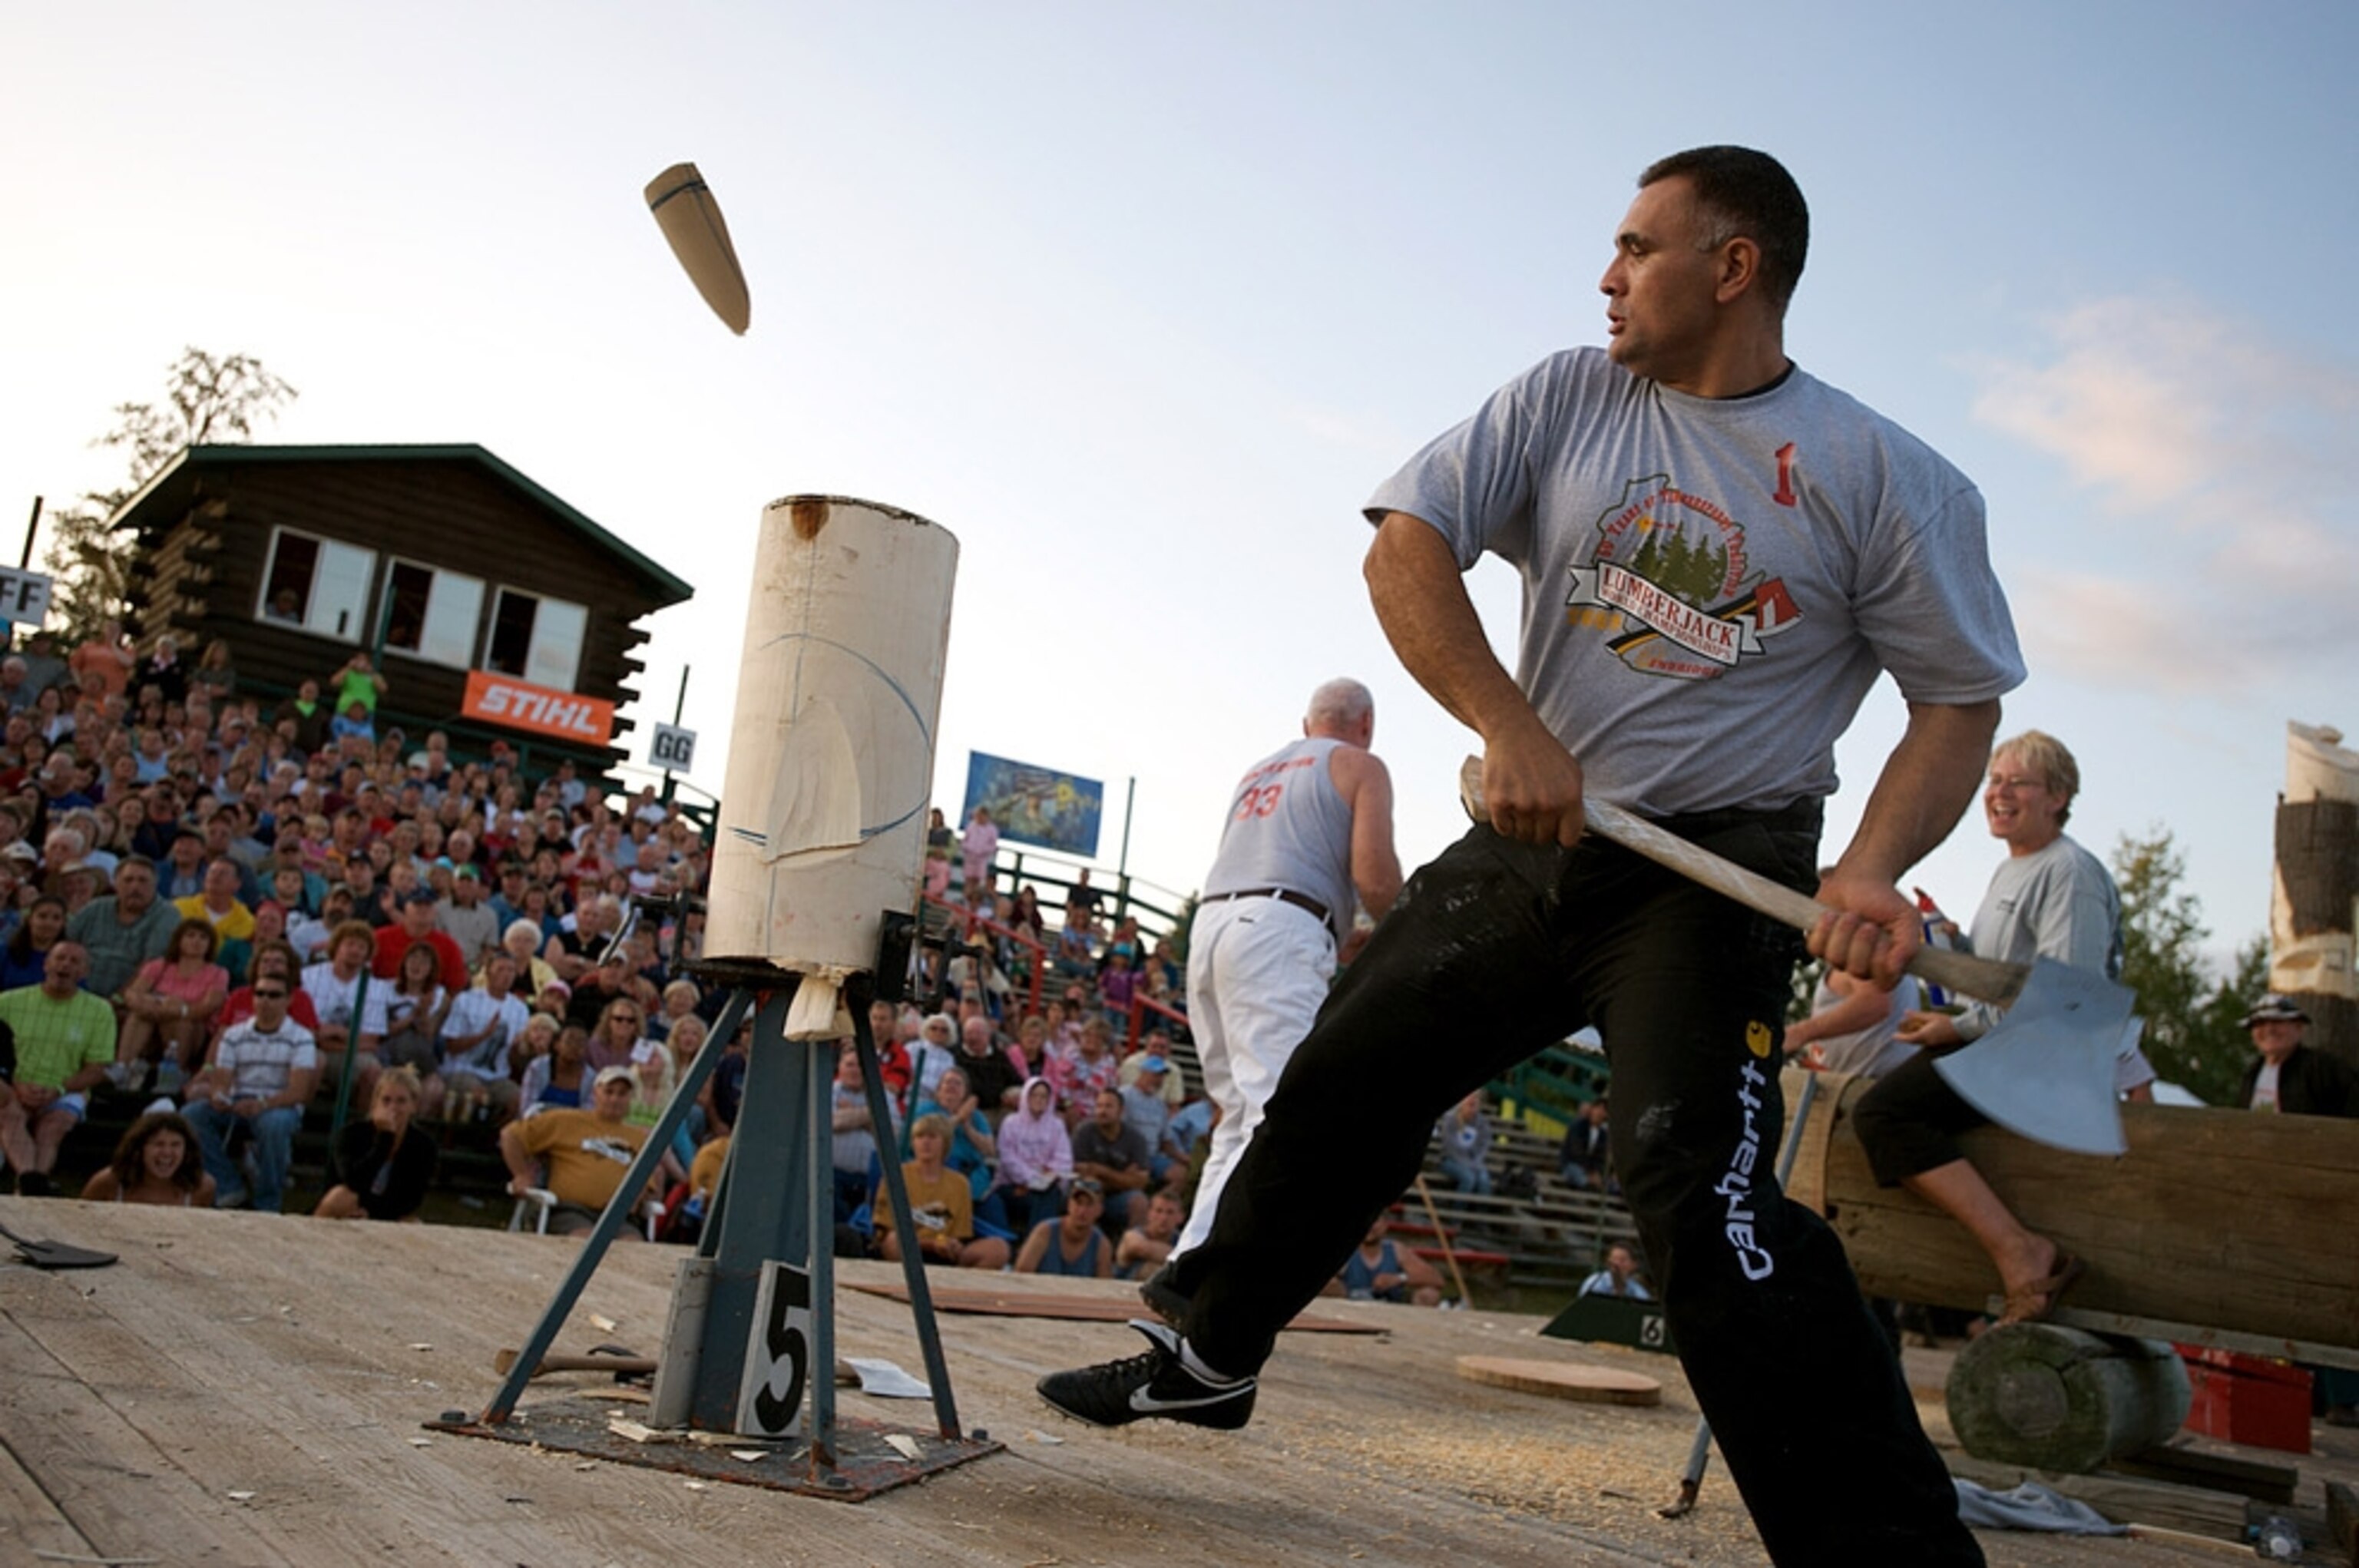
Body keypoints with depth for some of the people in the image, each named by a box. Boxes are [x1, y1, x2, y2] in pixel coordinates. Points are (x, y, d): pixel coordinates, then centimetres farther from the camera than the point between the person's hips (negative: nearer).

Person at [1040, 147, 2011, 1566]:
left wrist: (1876, 868, -20)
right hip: (1525, 844, 5)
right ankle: (1210, 1358, 35)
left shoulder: (1892, 479, -4)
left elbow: (1961, 703, 0)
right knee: (1338, 1090, 11)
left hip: (1713, 873, -4)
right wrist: (1511, 729, -21)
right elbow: (1405, 551, -6)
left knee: (1700, 1189, -25)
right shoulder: (1567, 398, 4)